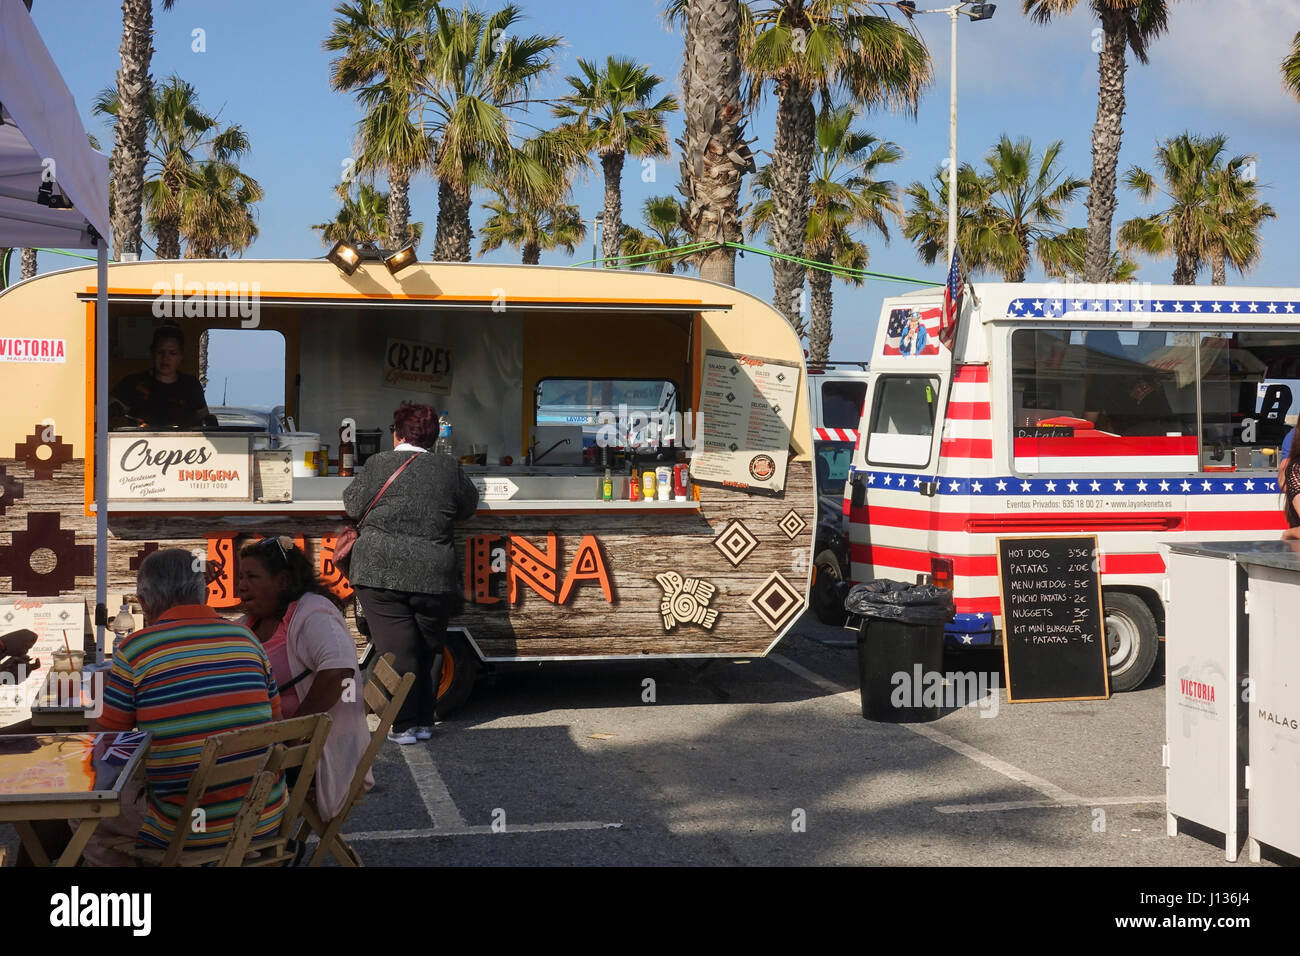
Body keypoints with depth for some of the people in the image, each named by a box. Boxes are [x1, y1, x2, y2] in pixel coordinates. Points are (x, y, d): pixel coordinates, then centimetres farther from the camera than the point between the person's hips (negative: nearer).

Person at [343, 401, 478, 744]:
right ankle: (424, 720, 21)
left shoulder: (378, 464, -2)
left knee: (397, 650, 2)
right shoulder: (448, 468, 3)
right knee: (429, 649, 16)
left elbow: (353, 504, 9)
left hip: (380, 574, -2)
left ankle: (404, 725, 3)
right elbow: (468, 505, 16)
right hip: (434, 575, 2)